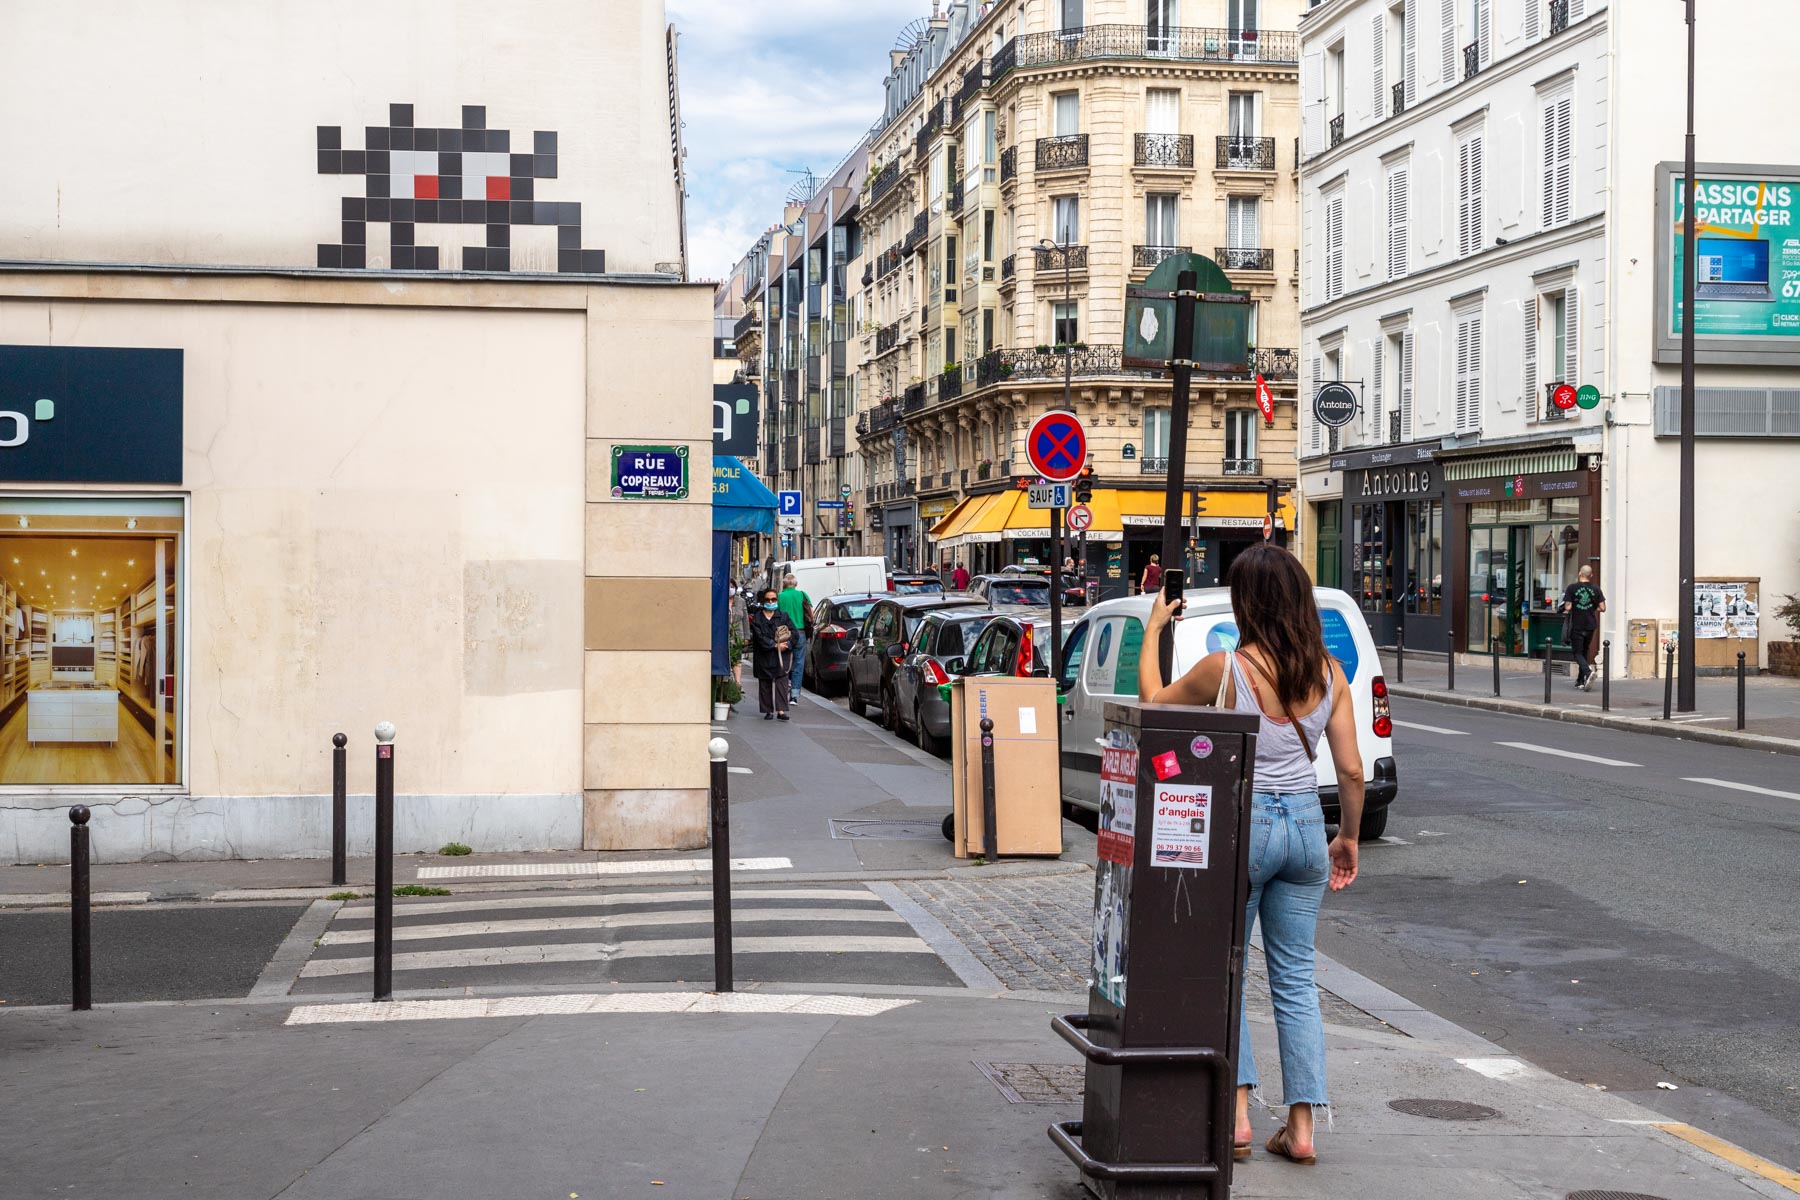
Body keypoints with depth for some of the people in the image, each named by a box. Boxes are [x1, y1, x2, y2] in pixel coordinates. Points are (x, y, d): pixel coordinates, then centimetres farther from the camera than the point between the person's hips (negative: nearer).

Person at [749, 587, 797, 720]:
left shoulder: (783, 616, 9)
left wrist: (785, 645, -13)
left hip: (782, 656, 0)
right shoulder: (756, 618, 5)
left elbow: (795, 634, 2)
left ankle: (781, 710, -13)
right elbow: (759, 637, -7)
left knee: (782, 682, -8)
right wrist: (775, 645, -15)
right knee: (765, 684, 4)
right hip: (764, 656, 0)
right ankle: (769, 711, 11)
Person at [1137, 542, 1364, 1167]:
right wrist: (1348, 838, 15)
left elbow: (1152, 698, 5)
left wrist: (1153, 628, 18)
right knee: (1296, 979, 11)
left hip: (1242, 823, -4)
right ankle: (1300, 1126, 10)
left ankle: (1236, 1114, 5)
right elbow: (1352, 770, 1)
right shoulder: (1329, 673, -1)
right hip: (1306, 823, 4)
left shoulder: (1226, 669, -12)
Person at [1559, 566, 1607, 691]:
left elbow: (1568, 608, -13)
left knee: (1578, 653, 0)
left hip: (1577, 626, -4)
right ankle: (1581, 680, 21)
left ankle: (1588, 671, -28)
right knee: (1585, 652, 17)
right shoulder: (1596, 590, 1)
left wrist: (1565, 608, 9)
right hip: (1590, 625, 4)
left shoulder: (1572, 588, -9)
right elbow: (1602, 608, -2)